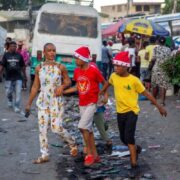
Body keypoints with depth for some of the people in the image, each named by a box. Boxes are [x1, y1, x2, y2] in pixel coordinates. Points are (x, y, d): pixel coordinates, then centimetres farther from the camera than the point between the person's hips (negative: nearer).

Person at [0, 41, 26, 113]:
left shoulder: (19, 55, 3)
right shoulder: (6, 55, 1)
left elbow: (22, 66, 10)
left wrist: (24, 75, 15)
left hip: (18, 77, 0)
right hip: (8, 77, 0)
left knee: (18, 92, -6)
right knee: (8, 92, 6)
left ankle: (17, 107, 1)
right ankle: (10, 100, 38)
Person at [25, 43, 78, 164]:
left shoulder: (60, 67, -5)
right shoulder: (39, 68, 1)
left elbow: (68, 81, 7)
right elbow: (35, 87, 7)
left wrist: (62, 86, -15)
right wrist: (29, 103, 7)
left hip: (57, 101, -3)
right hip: (43, 101, 3)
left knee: (57, 128, -8)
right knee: (42, 128, 2)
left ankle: (72, 143, 20)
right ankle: (45, 155, 11)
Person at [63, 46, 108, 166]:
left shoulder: (94, 70, -16)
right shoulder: (77, 71, 3)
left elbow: (105, 83, -3)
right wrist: (63, 91, 6)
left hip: (92, 103, -7)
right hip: (82, 104, 7)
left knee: (83, 126, -18)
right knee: (88, 129, 11)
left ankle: (89, 153, -5)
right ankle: (95, 155, 21)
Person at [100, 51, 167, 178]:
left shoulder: (134, 80, -17)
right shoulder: (114, 76, -3)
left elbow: (146, 93, -10)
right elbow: (109, 83, 21)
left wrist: (159, 106, -9)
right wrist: (102, 91, 38)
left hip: (132, 111, -5)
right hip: (120, 112, 6)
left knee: (129, 137, -18)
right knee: (124, 138, 14)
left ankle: (134, 166, -9)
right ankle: (136, 149, 47)